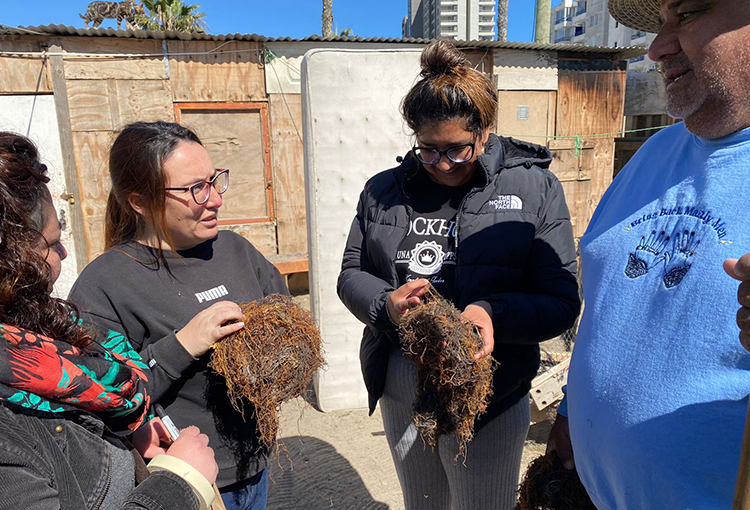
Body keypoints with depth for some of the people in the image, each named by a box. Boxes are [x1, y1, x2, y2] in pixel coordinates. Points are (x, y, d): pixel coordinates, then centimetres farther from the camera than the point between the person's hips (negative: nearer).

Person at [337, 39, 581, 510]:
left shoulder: (535, 188, -9)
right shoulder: (385, 190, 1)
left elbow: (562, 302, -10)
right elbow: (351, 275, 5)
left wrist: (493, 313, -28)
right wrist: (386, 304, -17)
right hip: (399, 394, 4)